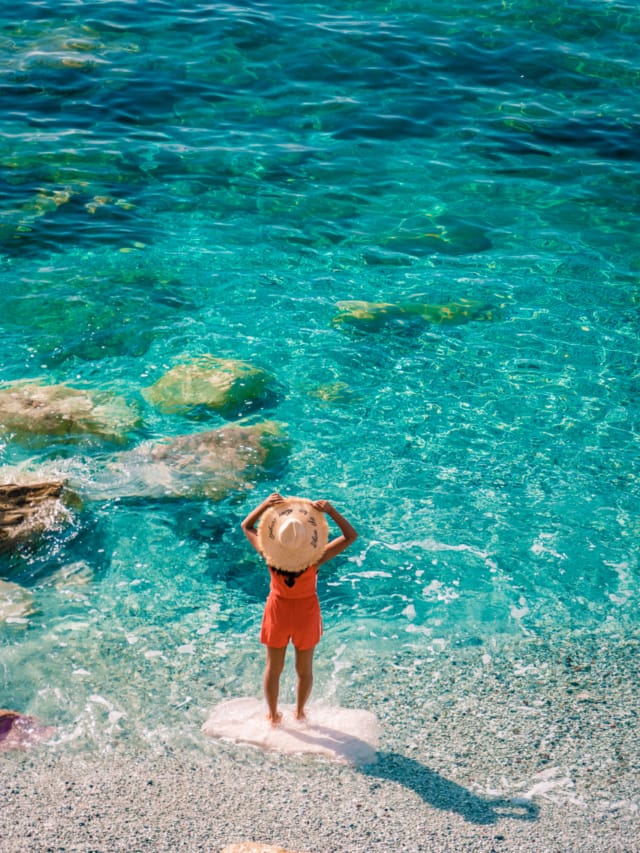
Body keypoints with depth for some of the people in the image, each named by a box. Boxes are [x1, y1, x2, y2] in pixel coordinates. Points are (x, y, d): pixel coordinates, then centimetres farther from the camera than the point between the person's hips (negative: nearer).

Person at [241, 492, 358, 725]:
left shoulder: (270, 555, -27)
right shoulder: (315, 559, -31)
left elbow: (246, 526, -10)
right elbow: (351, 536, -23)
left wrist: (265, 505, -22)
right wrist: (331, 511, -33)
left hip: (278, 613, 1)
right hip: (306, 614, -1)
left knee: (273, 668, 21)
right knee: (304, 669, 23)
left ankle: (273, 715, 39)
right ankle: (299, 712, 42)